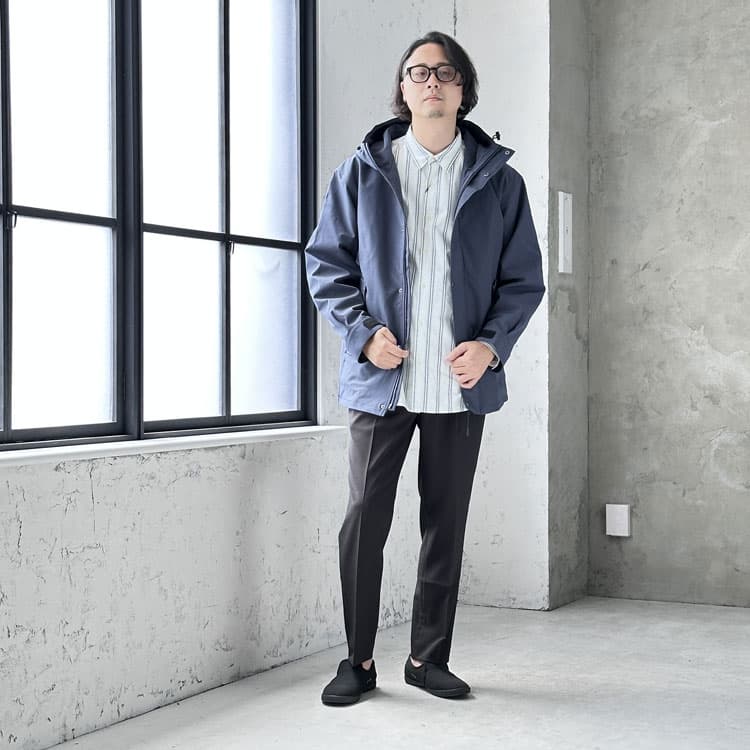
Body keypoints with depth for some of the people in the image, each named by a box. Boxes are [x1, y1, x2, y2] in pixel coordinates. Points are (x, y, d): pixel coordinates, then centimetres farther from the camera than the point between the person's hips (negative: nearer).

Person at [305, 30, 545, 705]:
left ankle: (429, 657, 22)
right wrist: (364, 332, -10)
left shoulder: (499, 180, 7)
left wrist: (491, 345, -9)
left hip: (462, 383, 1)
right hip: (382, 378, -1)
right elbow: (327, 263, 5)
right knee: (365, 519, -2)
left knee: (446, 523, 8)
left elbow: (524, 279, 8)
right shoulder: (364, 171, 5)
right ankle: (359, 660, 12)